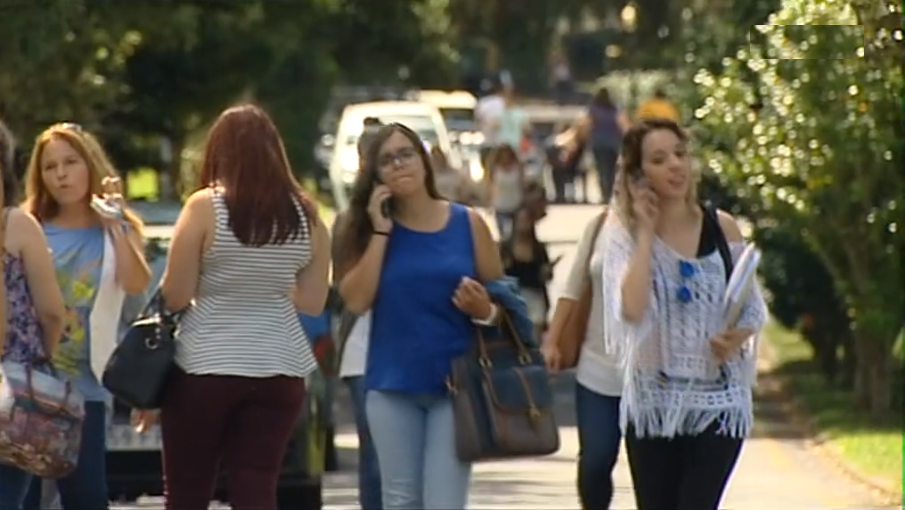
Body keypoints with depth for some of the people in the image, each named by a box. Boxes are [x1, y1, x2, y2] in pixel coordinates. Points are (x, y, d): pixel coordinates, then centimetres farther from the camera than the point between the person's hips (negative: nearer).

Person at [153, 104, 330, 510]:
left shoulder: (205, 207, -8)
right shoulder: (305, 215, 3)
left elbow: (175, 297, -7)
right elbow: (312, 303, 7)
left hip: (205, 367, -3)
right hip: (278, 369, 3)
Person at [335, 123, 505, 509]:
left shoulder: (467, 224, 3)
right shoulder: (372, 228, 5)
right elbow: (356, 301, -8)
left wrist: (484, 310, -15)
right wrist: (380, 232, -9)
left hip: (456, 383, -2)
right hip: (392, 384, 2)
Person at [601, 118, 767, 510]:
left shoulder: (722, 229, 0)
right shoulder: (625, 232, -4)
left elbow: (754, 309, 9)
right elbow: (632, 309, -21)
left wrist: (738, 335, -14)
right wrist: (645, 233, -16)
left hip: (717, 403, -1)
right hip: (652, 402, 1)